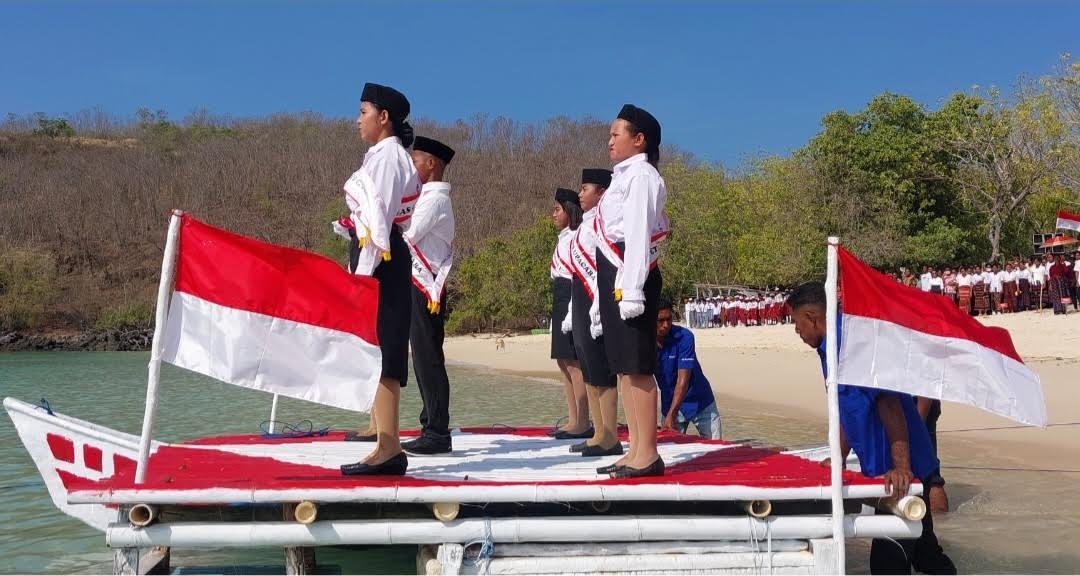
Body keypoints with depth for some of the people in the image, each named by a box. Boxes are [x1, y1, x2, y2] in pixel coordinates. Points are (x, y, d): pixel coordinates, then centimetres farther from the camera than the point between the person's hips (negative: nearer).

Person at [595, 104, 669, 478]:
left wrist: (632, 290, -22)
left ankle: (647, 454, -5)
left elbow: (638, 235, -16)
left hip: (631, 278, -10)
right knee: (623, 366, 9)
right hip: (614, 277, 10)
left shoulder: (641, 175, -7)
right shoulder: (624, 176, 20)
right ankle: (636, 450, 14)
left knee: (637, 367, -9)